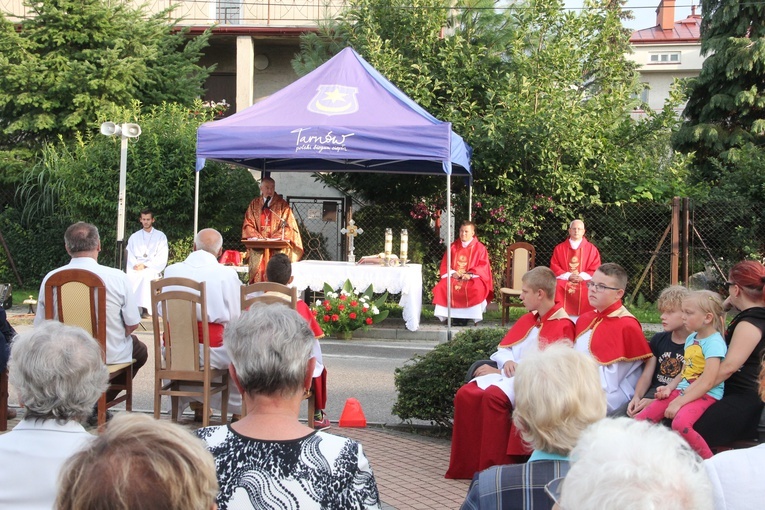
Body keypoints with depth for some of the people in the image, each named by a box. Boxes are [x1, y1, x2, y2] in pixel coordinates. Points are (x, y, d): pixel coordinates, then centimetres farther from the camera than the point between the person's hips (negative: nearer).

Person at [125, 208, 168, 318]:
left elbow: (162, 258, 0)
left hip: (153, 268, -2)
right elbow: (129, 255, 12)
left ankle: (145, 307, -38)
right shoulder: (134, 237, 21)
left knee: (146, 276, -37)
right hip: (136, 268, 3)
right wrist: (135, 265, -11)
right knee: (129, 276, -32)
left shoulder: (160, 236, 10)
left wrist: (145, 266, -13)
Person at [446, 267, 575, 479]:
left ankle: (494, 468, -27)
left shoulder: (562, 325, -7)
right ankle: (467, 465, -12)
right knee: (465, 394, -16)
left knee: (493, 396, -34)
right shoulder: (528, 320, 19)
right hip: (509, 373, 8)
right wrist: (507, 362, -3)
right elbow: (504, 348, 22)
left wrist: (500, 371, -13)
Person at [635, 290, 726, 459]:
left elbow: (707, 382, -20)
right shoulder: (691, 339, 13)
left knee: (680, 423, -36)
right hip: (682, 390, 8)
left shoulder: (714, 342, -13)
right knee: (640, 420, -5)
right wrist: (670, 387, 0)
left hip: (705, 395, -8)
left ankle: (710, 463, -16)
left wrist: (679, 402, -20)